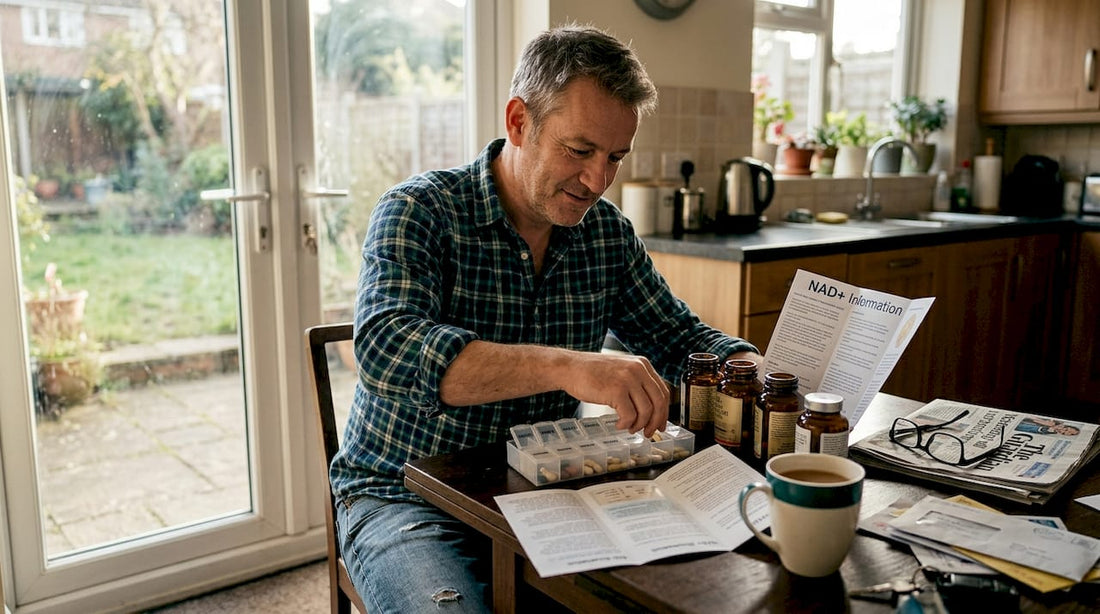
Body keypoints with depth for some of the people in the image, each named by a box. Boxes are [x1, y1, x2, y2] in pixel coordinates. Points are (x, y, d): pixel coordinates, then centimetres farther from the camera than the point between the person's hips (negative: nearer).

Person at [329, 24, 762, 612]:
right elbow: (387, 349, -31)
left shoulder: (609, 232, 2)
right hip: (407, 496, -4)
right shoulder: (419, 210, -14)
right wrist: (568, 365, -43)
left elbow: (679, 337, 13)